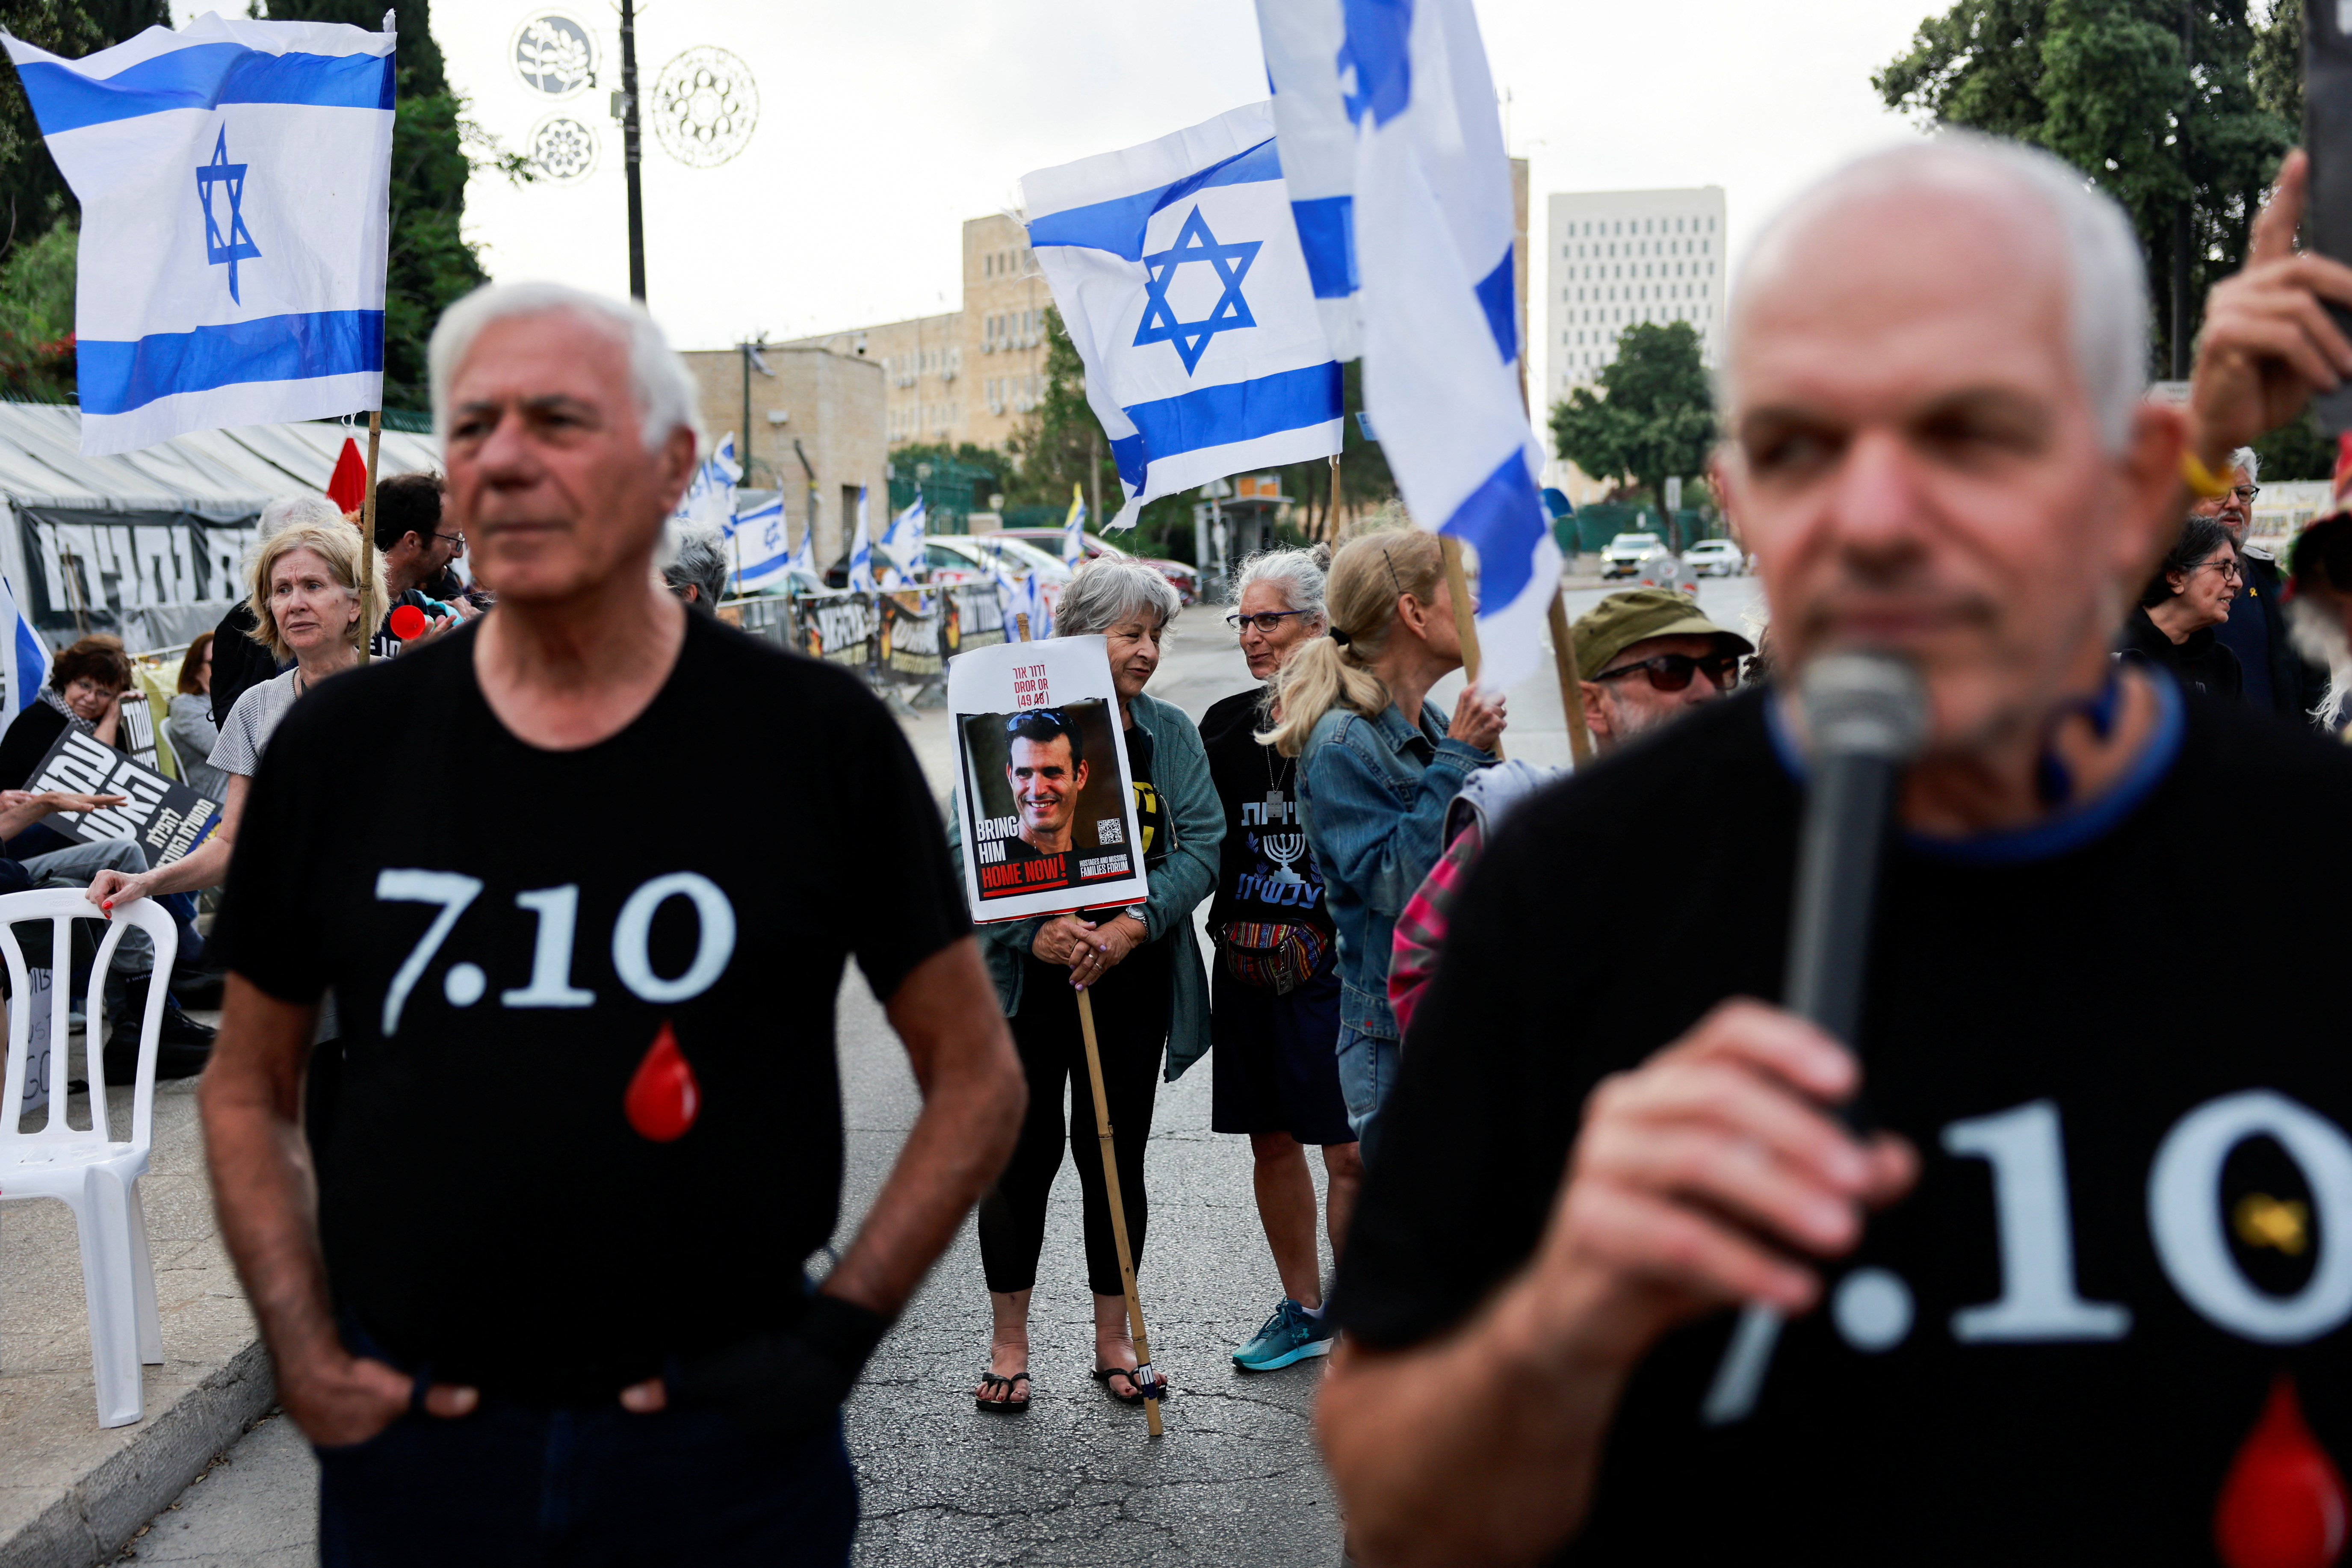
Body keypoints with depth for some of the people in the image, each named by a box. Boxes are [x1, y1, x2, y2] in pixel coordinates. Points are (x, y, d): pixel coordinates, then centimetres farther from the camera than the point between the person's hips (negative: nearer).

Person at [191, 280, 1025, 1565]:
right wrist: (302, 1351, -1)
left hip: (724, 1438, -2)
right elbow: (248, 1085, 10)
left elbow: (976, 1076, -1)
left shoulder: (819, 738, -8)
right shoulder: (341, 745, -1)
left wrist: (838, 1334, -9)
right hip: (408, 1444, 2)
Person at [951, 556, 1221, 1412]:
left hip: (1132, 981, 3)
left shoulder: (1170, 733, 6)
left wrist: (1131, 924, -16)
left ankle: (1114, 1339, 26)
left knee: (1116, 1155, 11)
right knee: (1023, 1155, 5)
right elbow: (968, 846, -8)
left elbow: (1200, 846, -1)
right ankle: (1009, 1344, 21)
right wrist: (1035, 931, -20)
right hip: (1029, 981, -3)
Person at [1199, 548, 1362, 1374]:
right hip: (1246, 965, 6)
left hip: (1337, 965, -5)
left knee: (1352, 1152, -2)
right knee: (1272, 1141, 14)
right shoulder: (1224, 724, 9)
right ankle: (1303, 1310, 30)